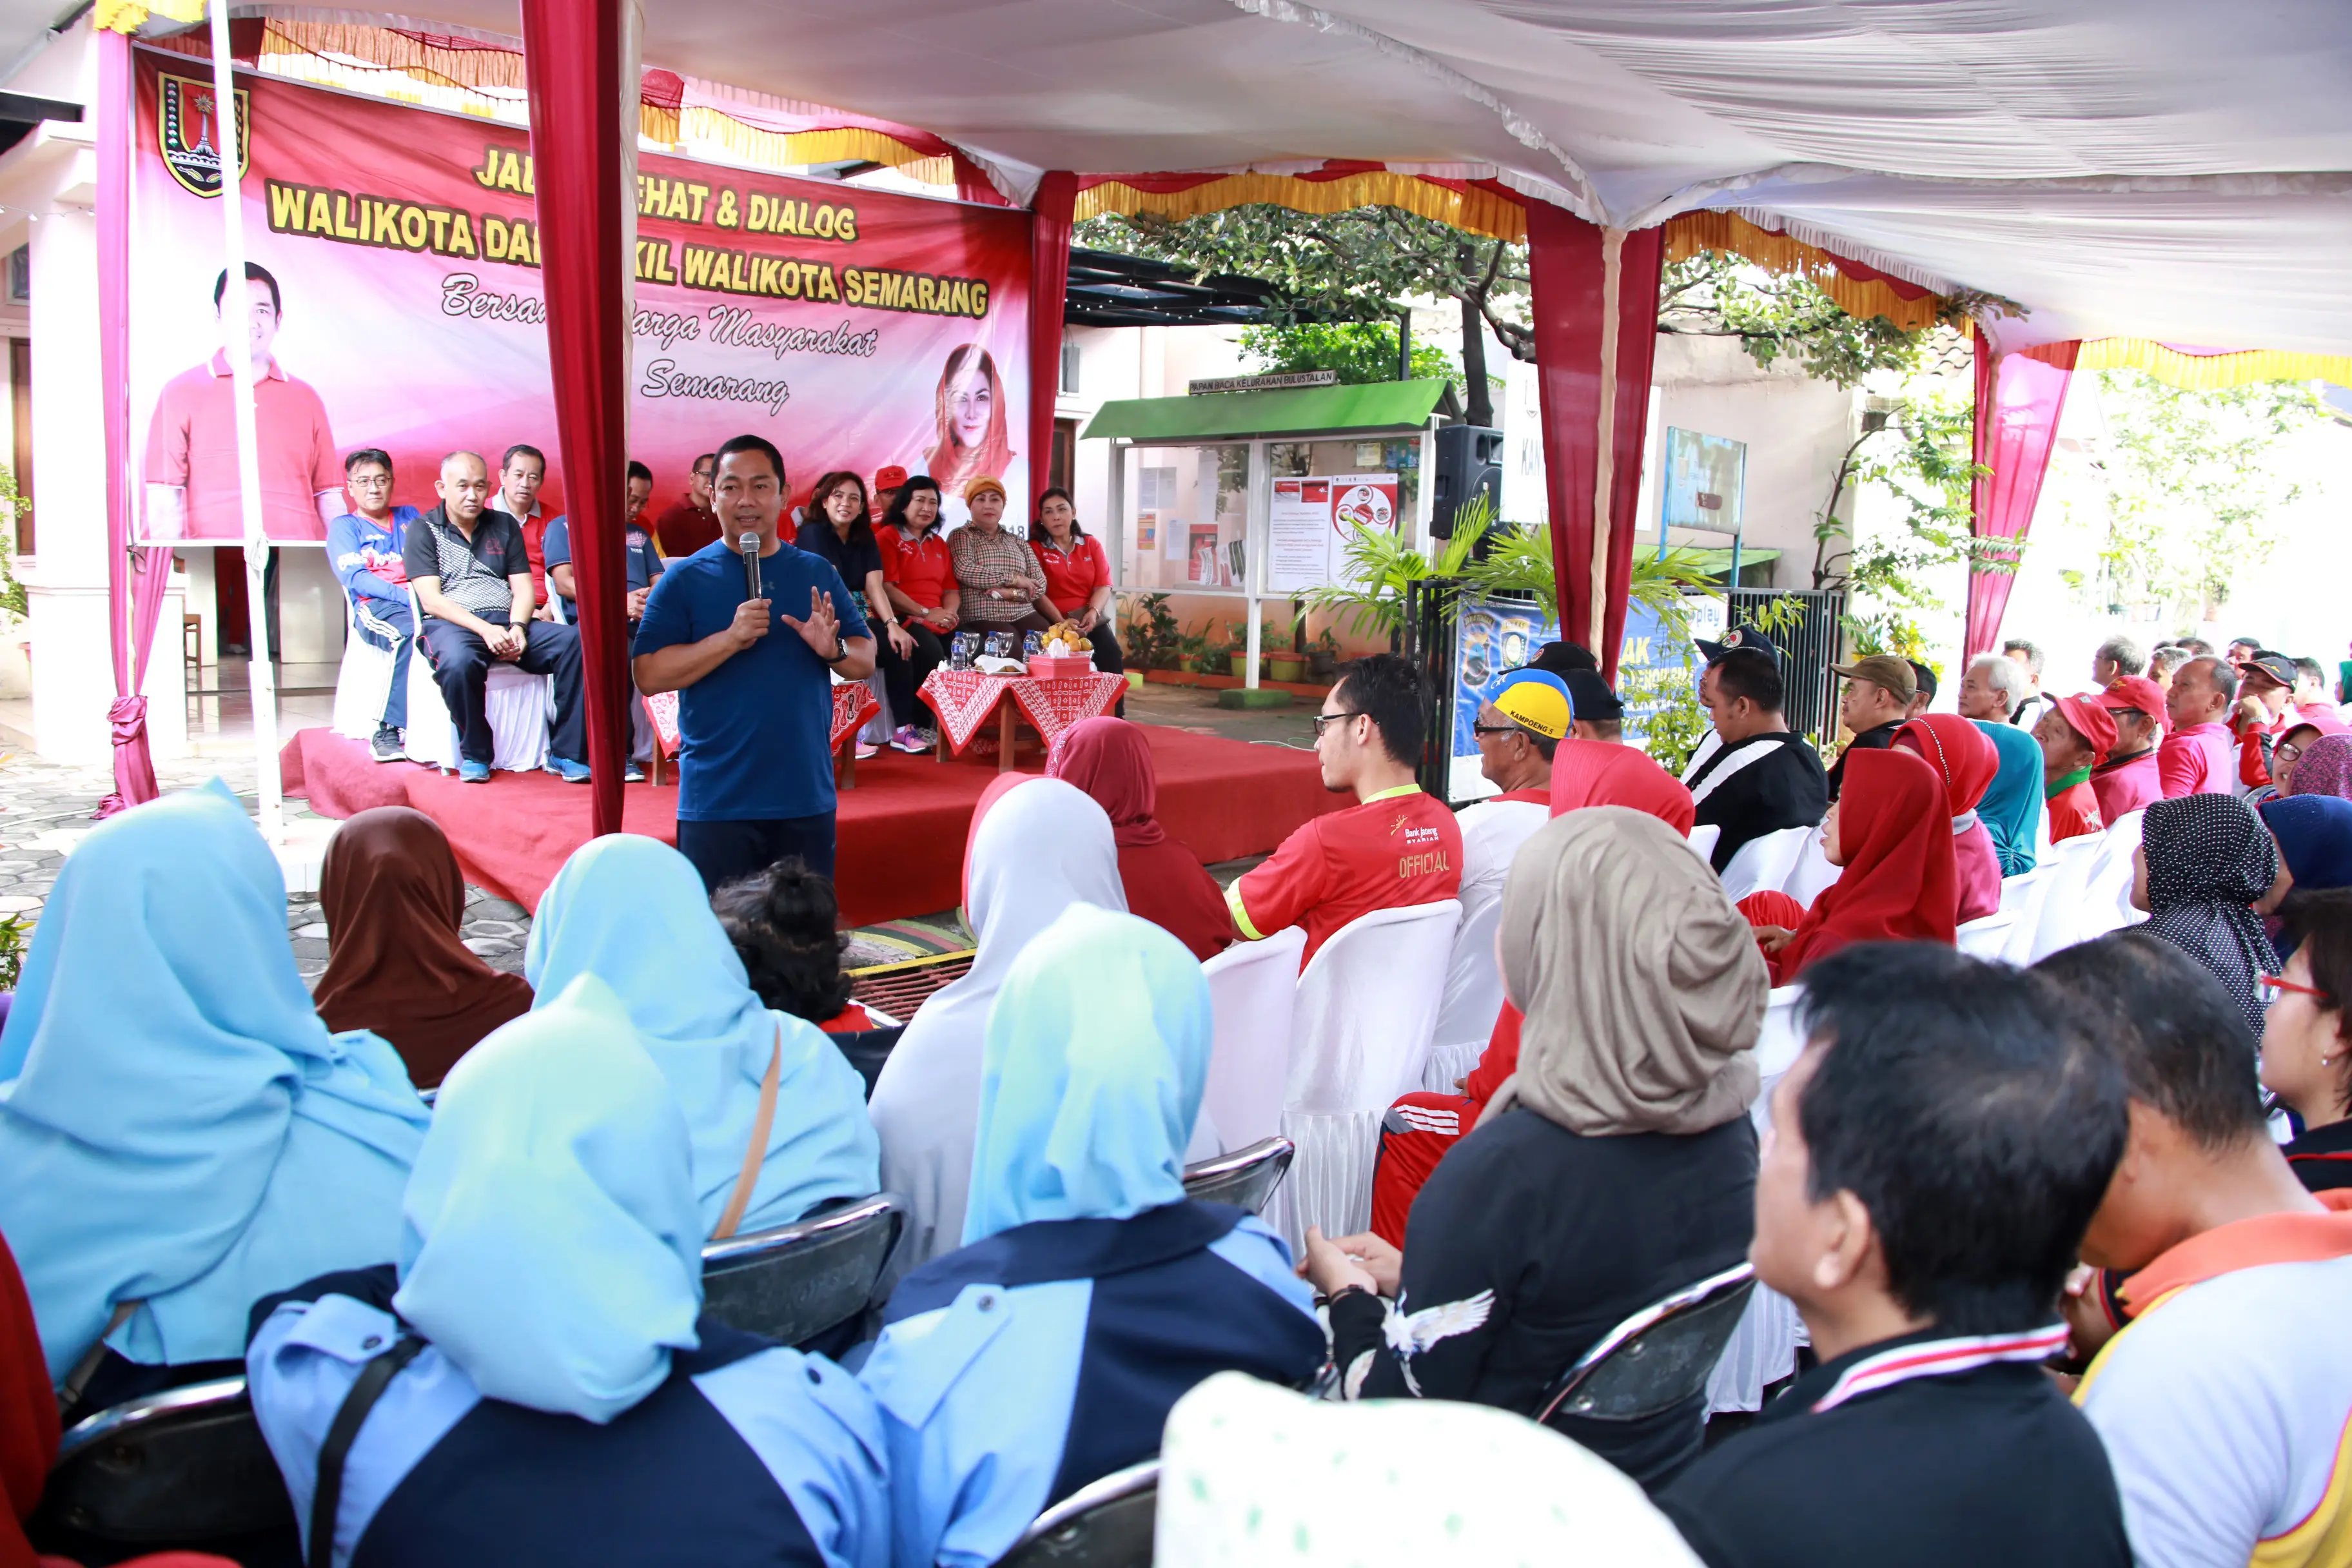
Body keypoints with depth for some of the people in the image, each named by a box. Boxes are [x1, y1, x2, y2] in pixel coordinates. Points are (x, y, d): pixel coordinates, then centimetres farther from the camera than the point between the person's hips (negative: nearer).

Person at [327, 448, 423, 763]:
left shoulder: (410, 517, 29)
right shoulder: (344, 526, 17)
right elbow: (356, 578, 1)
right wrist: (406, 596, -14)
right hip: (375, 607, -3)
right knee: (412, 632, -39)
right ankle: (388, 730, -34)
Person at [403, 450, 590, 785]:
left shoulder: (505, 525, 20)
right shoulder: (423, 530, 8)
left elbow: (523, 588, 13)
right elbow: (431, 599, -4)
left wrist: (517, 628, -10)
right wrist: (484, 628, -19)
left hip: (509, 621, 4)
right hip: (451, 623, -4)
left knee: (575, 642, -25)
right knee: (459, 660, -41)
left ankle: (565, 754, -23)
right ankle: (474, 753, -17)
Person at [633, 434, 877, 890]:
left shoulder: (818, 573, 10)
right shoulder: (685, 578, 0)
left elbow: (866, 661, 10)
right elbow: (648, 675, -9)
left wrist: (833, 649, -12)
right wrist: (731, 639, -19)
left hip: (808, 796, 3)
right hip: (716, 801, -3)